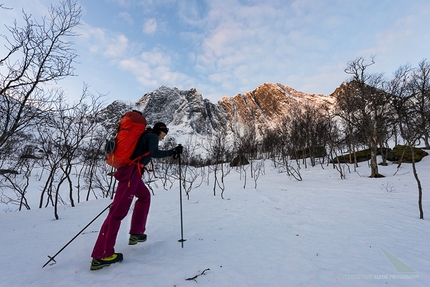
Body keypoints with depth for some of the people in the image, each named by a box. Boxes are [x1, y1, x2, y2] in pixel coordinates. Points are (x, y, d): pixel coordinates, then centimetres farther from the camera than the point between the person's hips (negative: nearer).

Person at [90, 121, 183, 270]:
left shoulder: (144, 135, 25)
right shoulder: (152, 136, -1)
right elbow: (154, 153, -18)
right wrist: (172, 152, -12)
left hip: (128, 170, 10)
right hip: (131, 172, -10)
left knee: (145, 196, 23)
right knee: (119, 210, -11)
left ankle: (136, 233, 26)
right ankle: (101, 256, -6)